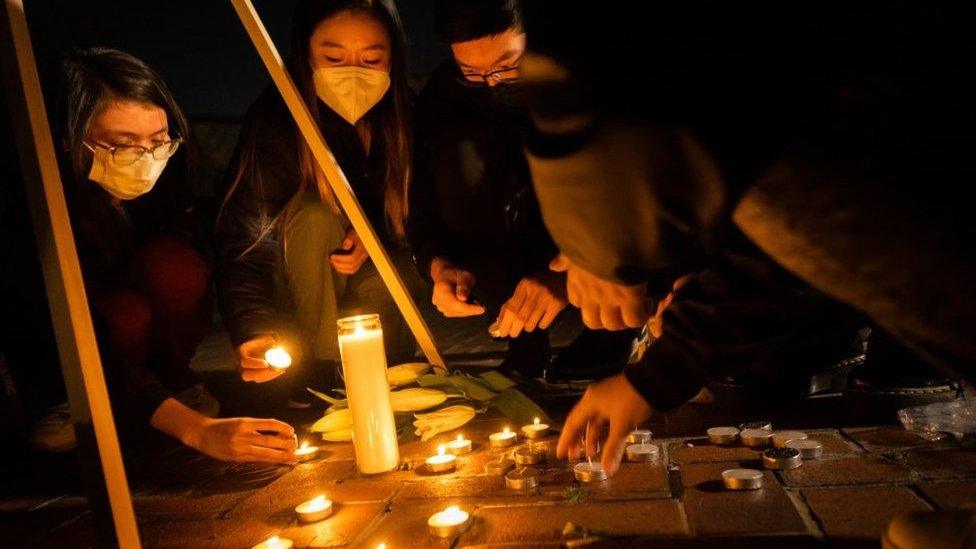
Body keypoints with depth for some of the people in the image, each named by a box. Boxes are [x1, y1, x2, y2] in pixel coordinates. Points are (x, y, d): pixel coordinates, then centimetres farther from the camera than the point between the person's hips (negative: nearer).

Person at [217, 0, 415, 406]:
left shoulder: (403, 113, -13)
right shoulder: (274, 118, -24)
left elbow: (412, 216, 1)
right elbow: (241, 234, -32)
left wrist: (374, 237, -20)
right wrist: (255, 330, -46)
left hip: (374, 275, 2)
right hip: (295, 287, -2)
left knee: (380, 290, -30)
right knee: (314, 215, -31)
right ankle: (318, 372, -18)